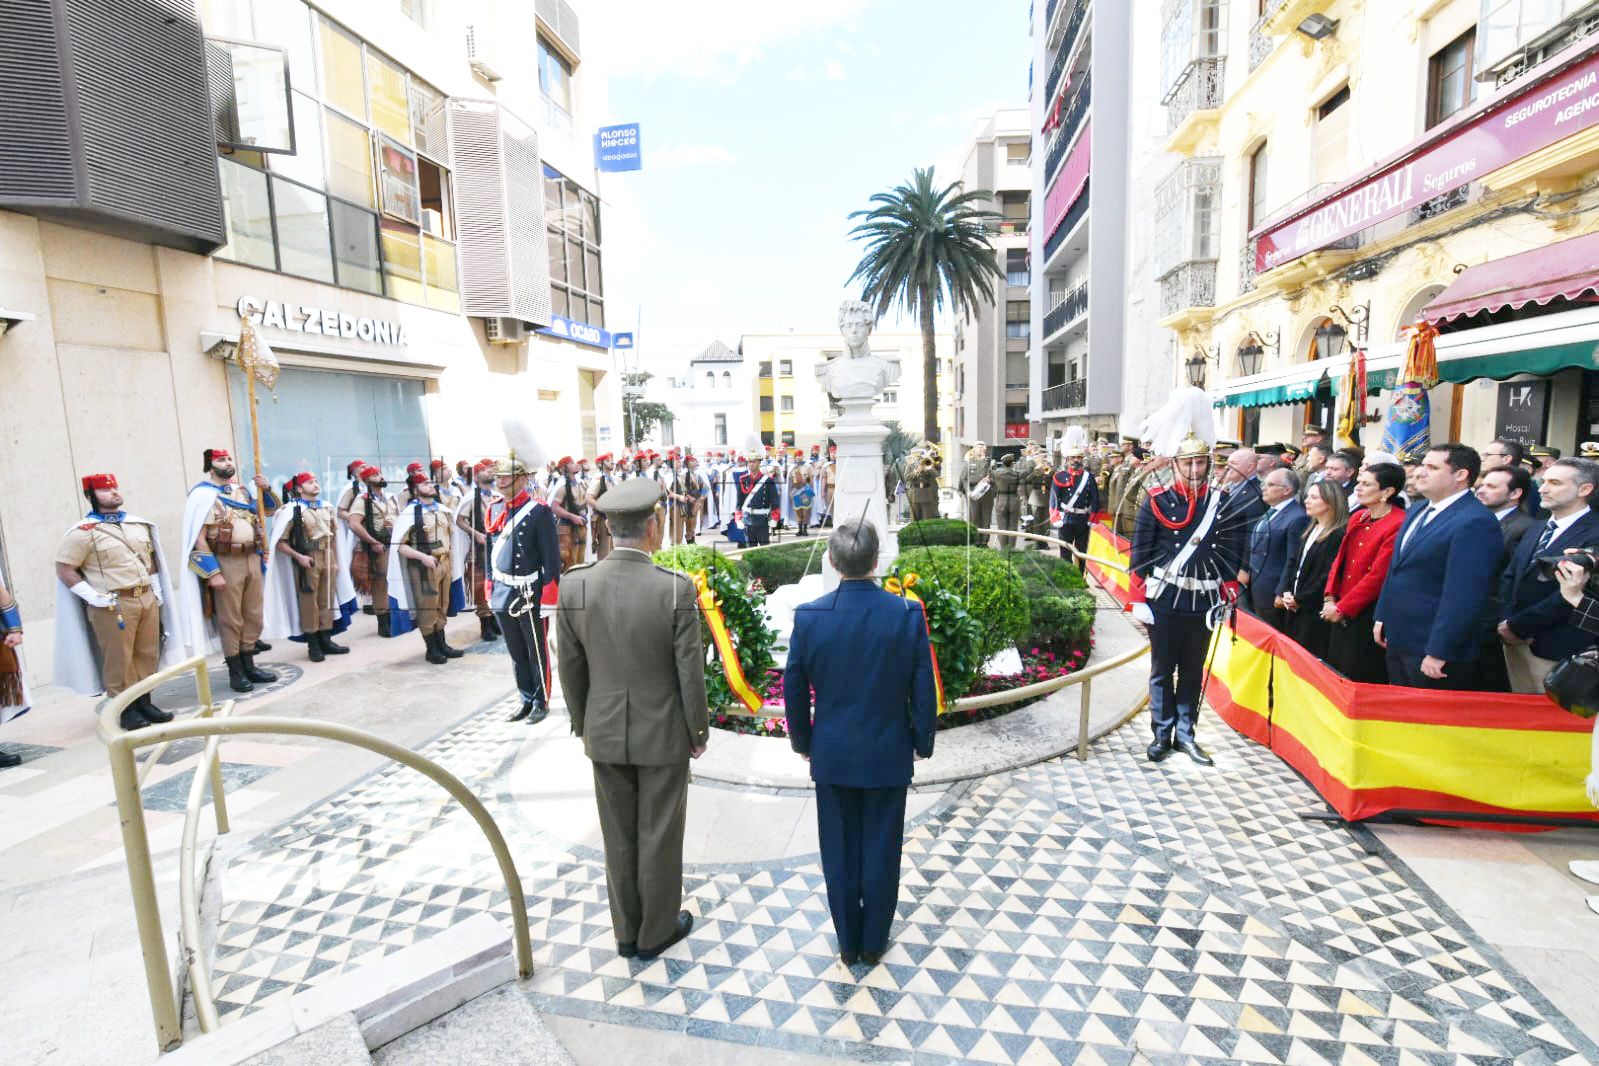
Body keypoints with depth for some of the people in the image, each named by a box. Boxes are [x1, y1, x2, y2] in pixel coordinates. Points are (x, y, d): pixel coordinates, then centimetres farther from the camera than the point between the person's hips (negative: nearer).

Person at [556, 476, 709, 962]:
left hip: (605, 732, 4)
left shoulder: (573, 584, -13)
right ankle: (657, 931, 34)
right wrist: (699, 731, 0)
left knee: (619, 836, 19)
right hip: (664, 733, -3)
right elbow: (690, 672, -15)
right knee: (659, 836, 15)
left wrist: (583, 725, 12)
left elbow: (571, 668, -3)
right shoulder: (676, 588, -23)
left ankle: (627, 931, 37)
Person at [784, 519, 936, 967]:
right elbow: (923, 691, -9)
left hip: (831, 756, 1)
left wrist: (802, 741, 12)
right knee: (881, 852, 17)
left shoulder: (808, 616, -14)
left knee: (839, 852, 17)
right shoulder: (908, 614, -17)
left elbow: (794, 690, -4)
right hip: (888, 755, 0)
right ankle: (874, 943, 34)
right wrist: (923, 742, 7)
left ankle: (848, 943, 34)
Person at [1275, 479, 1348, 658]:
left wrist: (1300, 599, -12)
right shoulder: (1310, 530, 16)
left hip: (1315, 610, -8)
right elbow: (1292, 562, 14)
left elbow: (1329, 574, -16)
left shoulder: (1339, 534, -12)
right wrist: (1285, 592, 1)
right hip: (1294, 607, 8)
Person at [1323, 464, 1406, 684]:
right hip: (1340, 615, 7)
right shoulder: (1356, 517, 9)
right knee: (1335, 675, 14)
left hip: (1367, 616, -7)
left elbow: (1378, 575, -18)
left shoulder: (1398, 524, -15)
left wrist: (1342, 608, -13)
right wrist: (1330, 599, 2)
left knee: (1361, 682, 3)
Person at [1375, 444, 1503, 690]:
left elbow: (1464, 595, -22)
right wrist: (1382, 616, 15)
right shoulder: (1418, 510, 10)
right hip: (1397, 641, 8)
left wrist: (1439, 653, -21)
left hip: (1431, 651, -8)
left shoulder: (1475, 522, -18)